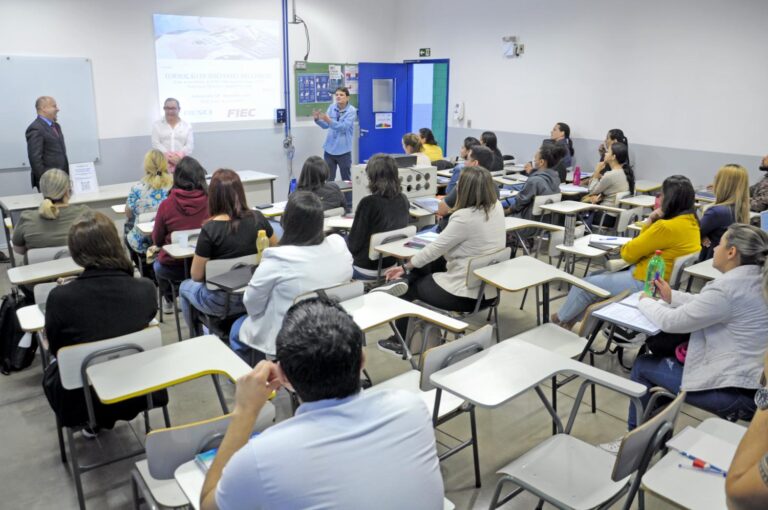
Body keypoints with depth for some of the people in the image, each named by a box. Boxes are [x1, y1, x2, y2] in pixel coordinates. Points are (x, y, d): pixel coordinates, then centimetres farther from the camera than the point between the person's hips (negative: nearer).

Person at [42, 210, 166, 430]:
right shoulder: (145, 289, -20)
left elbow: (56, 349, -5)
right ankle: (104, 419, 43)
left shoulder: (60, 297, -25)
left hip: (82, 401, -1)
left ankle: (93, 421, 39)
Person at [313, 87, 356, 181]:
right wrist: (317, 119, -20)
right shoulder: (331, 107, 4)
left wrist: (329, 120, -33)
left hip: (343, 150, -4)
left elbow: (344, 127, -21)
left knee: (346, 179, 8)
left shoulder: (351, 110, -9)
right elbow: (326, 125, 1)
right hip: (329, 149, 4)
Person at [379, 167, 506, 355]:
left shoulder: (465, 217, -26)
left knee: (407, 285, 13)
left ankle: (399, 343, 30)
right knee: (429, 265, 23)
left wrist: (405, 267, -5)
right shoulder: (496, 207, -2)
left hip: (467, 293, -9)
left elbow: (435, 248, -16)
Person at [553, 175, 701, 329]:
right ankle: (569, 319, 29)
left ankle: (561, 319, 30)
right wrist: (651, 224, -5)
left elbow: (628, 254, -17)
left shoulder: (667, 227, -27)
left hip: (644, 284, -10)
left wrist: (648, 223, -6)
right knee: (595, 276, 19)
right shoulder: (691, 221, 3)